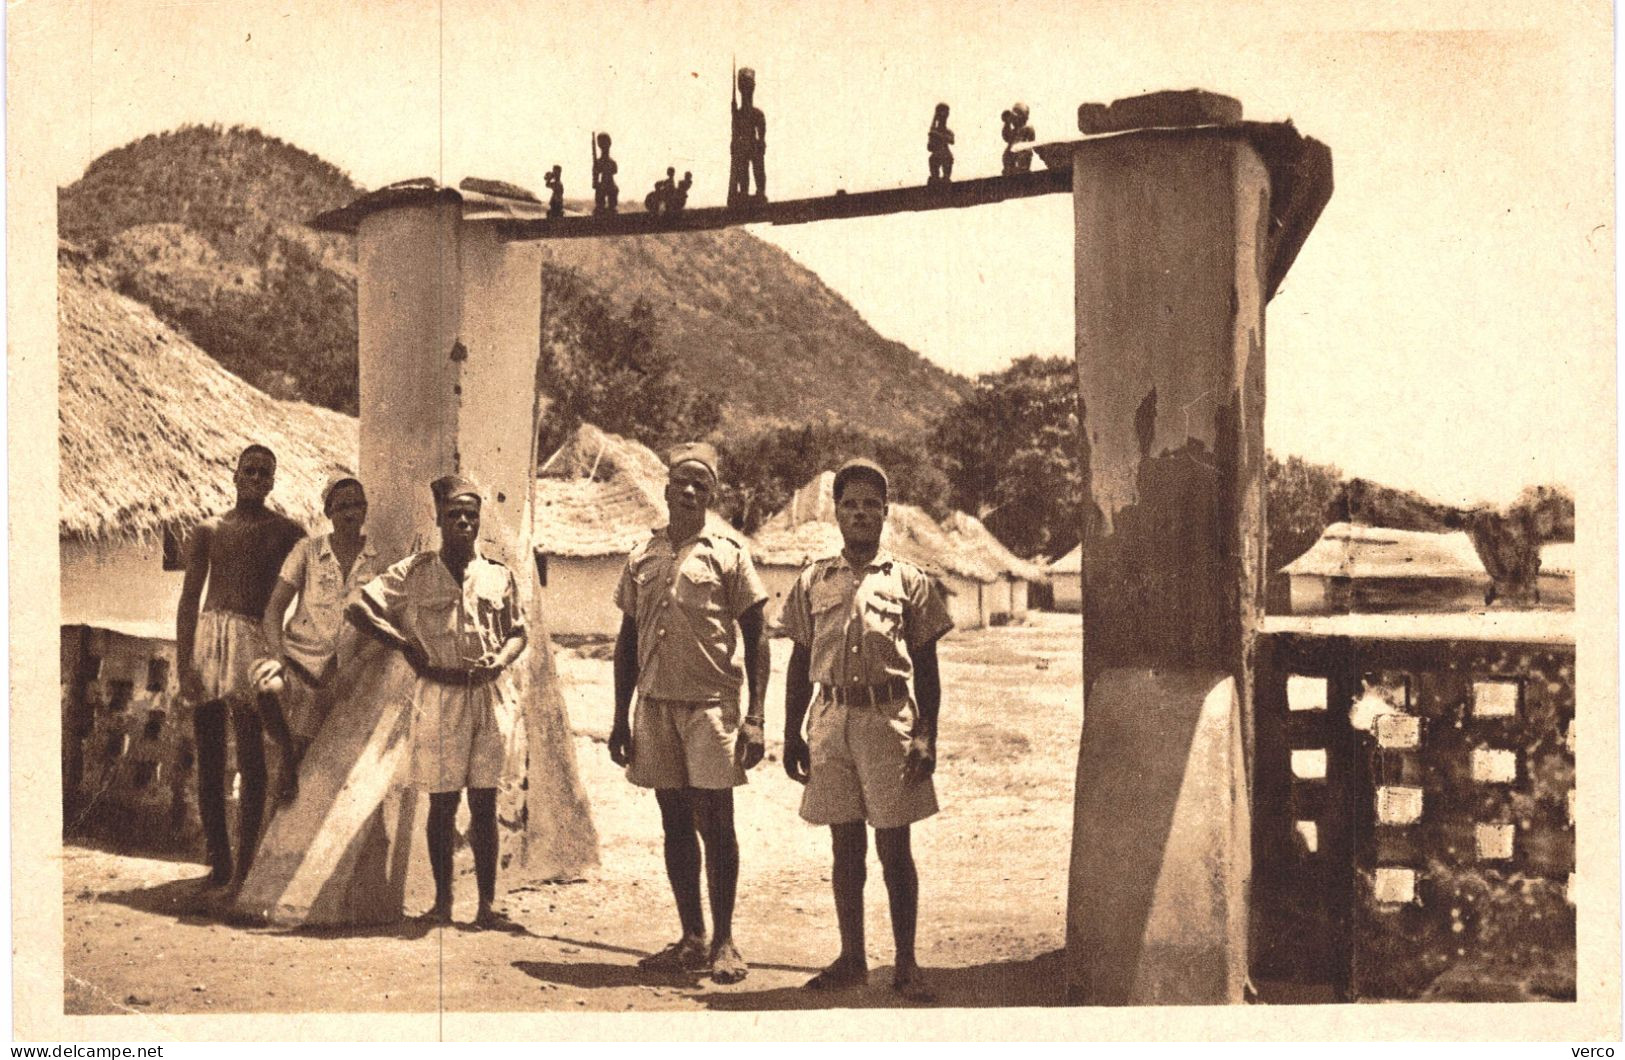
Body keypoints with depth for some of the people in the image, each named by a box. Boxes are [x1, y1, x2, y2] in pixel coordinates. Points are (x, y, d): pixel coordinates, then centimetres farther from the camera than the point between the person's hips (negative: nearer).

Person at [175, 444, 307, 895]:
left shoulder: (288, 532, 7)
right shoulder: (209, 531, 11)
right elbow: (189, 598, 7)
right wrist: (182, 662, -4)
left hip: (257, 642, -2)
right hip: (208, 637, 2)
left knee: (251, 758, -8)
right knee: (208, 760, 5)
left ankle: (244, 865, -4)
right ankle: (218, 862, 13)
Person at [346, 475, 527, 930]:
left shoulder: (499, 575, 8)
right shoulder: (414, 573, 1)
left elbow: (518, 632, 14)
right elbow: (358, 607, -1)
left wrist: (501, 659, -6)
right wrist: (404, 644, -5)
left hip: (490, 696, 2)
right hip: (440, 697, -2)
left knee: (485, 803, 4)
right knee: (443, 802, 2)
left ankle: (487, 905, 8)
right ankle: (442, 902, 12)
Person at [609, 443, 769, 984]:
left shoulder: (728, 552, 0)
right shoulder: (642, 555, 11)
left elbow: (756, 639, -2)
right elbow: (627, 640, 15)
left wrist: (754, 719, -9)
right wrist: (620, 718, 11)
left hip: (710, 703, -4)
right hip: (655, 705, 4)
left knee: (715, 823, -2)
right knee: (675, 824, 9)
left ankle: (724, 942, 9)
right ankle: (691, 939, 18)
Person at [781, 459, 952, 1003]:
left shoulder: (908, 580, 4)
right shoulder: (813, 581, 10)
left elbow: (926, 666, 4)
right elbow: (800, 661, 13)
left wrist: (926, 735, -5)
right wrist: (791, 734, 8)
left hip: (890, 718, -2)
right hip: (831, 720, 2)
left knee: (894, 848, 0)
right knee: (845, 845, 8)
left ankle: (906, 964, 10)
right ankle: (852, 958, 19)